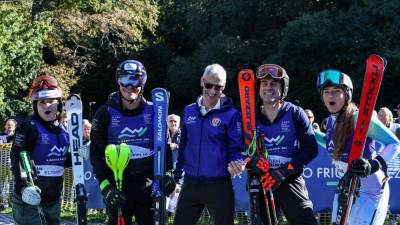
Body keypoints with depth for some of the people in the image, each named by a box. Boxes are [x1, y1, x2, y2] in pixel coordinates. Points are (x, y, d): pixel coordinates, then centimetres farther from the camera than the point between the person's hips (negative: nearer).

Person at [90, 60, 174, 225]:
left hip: (148, 185, 1)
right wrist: (105, 185, -11)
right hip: (118, 188, -1)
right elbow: (96, 153, -1)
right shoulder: (106, 113, -2)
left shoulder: (153, 112, 4)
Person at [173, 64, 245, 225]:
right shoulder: (189, 111, 8)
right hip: (190, 184, 4)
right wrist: (177, 173, 15)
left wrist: (237, 163, -26)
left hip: (219, 186, -4)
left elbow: (236, 148, -6)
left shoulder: (231, 114, -6)